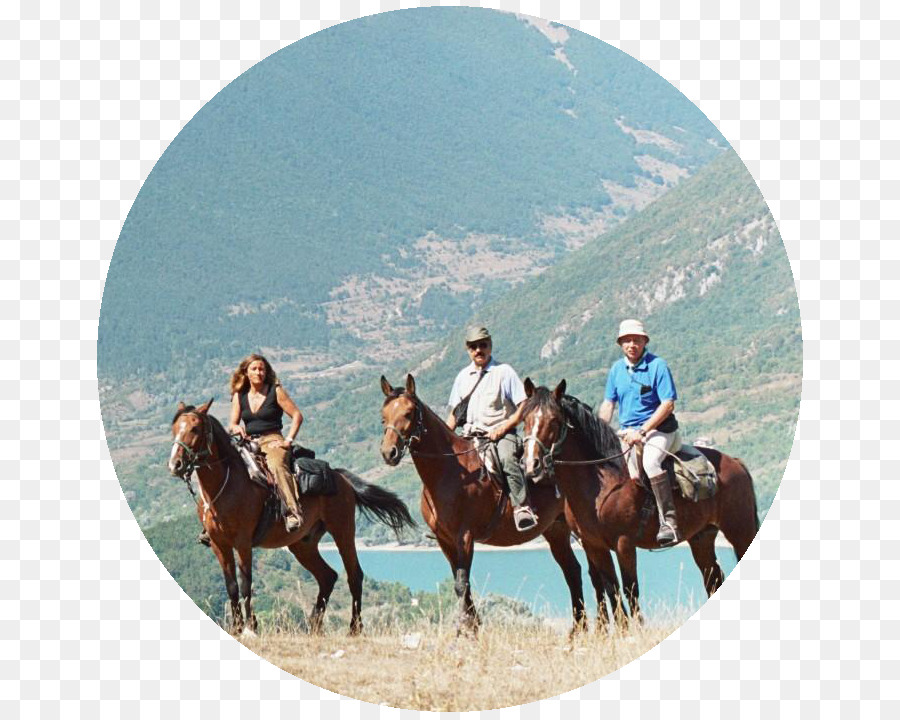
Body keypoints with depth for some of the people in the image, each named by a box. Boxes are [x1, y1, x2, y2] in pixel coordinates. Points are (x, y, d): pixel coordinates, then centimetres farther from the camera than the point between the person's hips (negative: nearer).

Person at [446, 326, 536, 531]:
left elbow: (524, 408, -2)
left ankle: (522, 508, -44)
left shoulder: (504, 372, 2)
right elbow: (454, 413, 22)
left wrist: (503, 428, -15)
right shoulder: (463, 376, 17)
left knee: (506, 458, -35)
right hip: (469, 436, 6)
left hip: (500, 435, -6)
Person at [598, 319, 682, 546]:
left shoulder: (658, 365, -9)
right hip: (627, 431, 7)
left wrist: (642, 431, -18)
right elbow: (608, 404, 16)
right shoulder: (617, 368, 9)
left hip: (657, 428, -7)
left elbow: (668, 404, -13)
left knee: (650, 461, -33)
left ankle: (669, 522, -34)